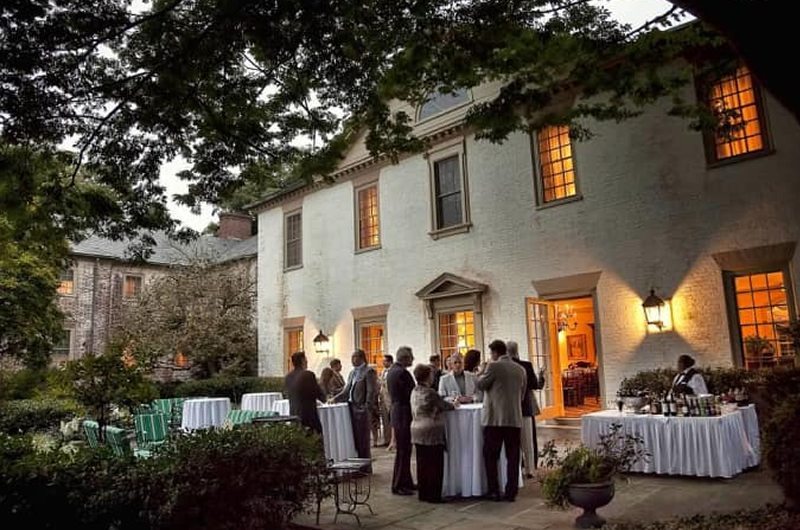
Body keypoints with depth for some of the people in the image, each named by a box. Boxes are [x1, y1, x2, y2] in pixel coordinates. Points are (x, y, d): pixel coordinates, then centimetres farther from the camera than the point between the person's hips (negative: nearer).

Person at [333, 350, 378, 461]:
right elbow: (346, 390, 17)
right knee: (354, 436, 11)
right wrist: (335, 399, 4)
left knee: (362, 437, 1)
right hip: (352, 407, 7)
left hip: (361, 408, -7)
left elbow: (371, 391, -12)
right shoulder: (352, 373, 17)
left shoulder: (369, 372, -6)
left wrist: (367, 408, -17)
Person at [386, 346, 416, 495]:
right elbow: (412, 393, -17)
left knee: (404, 450, 16)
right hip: (404, 414, -10)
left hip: (397, 412, 10)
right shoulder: (402, 372, -19)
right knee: (403, 451, -2)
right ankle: (398, 486, 5)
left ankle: (406, 482, 24)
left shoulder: (391, 370, 12)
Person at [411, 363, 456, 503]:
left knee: (422, 463, 12)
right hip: (431, 432, -8)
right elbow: (443, 405, -5)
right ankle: (433, 495, 5)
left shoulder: (415, 392, 10)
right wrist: (453, 405, 15)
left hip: (417, 431, 8)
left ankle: (423, 493, 19)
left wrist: (449, 404, 17)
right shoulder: (429, 392, -17)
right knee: (434, 464, 0)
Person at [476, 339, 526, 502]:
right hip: (515, 419, 5)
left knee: (490, 456, 6)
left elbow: (480, 385, -1)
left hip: (495, 418, -5)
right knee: (513, 457, 8)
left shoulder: (493, 366, -8)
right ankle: (511, 492, 10)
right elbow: (522, 393, 16)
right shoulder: (520, 369, 9)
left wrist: (482, 372, 15)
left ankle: (494, 491, 7)